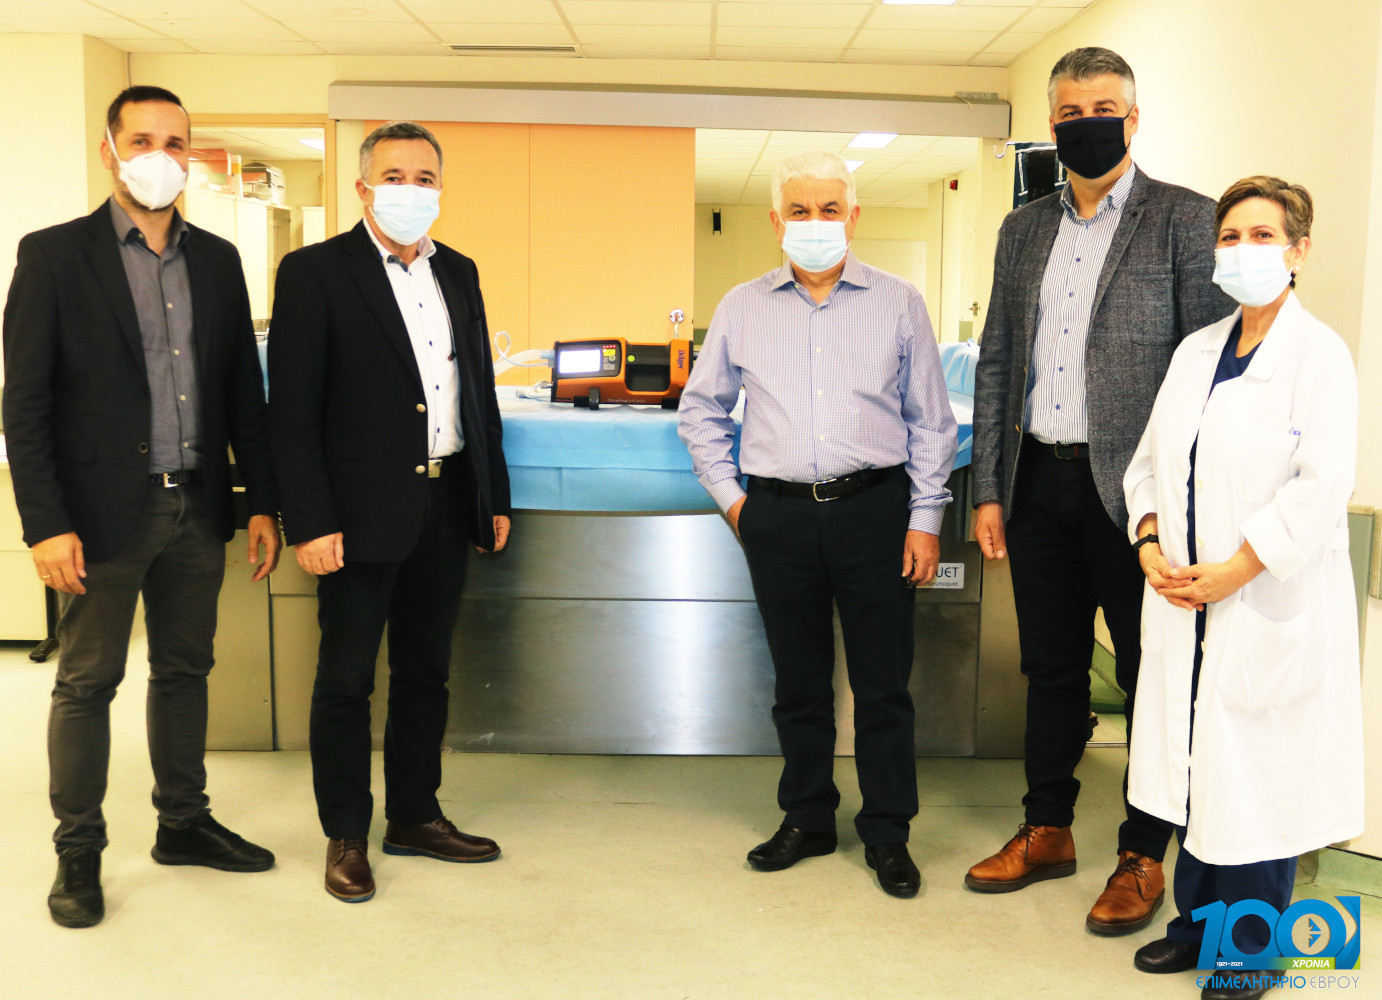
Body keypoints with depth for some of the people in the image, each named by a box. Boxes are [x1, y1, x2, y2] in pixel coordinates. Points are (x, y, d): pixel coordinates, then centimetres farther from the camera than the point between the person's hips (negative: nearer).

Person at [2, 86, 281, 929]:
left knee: (186, 670, 14)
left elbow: (244, 390, 11)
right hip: (106, 510, -4)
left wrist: (263, 502, 7)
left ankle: (184, 823, 29)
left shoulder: (217, 259, 8)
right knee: (87, 682, 5)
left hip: (196, 509, 4)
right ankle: (79, 853, 19)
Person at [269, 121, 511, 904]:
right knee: (347, 678, 5)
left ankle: (415, 815, 29)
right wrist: (311, 521, -15)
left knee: (427, 670, 15)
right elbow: (293, 411, -10)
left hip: (446, 506, 6)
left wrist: (495, 496, 13)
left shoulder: (459, 273, 12)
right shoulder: (314, 272, -6)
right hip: (364, 513, -5)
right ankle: (347, 836, 20)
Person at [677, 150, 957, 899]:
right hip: (778, 514, 2)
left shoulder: (898, 304, 5)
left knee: (883, 681, 3)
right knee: (798, 680, 11)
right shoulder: (742, 309, 8)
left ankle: (887, 833, 18)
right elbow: (700, 410, 16)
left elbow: (930, 420, 6)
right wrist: (730, 498, 8)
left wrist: (925, 519, 1)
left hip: (874, 508, -1)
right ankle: (807, 820, 27)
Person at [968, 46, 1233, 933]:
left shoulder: (1184, 219, -2)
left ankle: (1144, 857, 20)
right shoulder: (1024, 230, 13)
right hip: (1038, 484, 5)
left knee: (1149, 675, 6)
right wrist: (989, 489, 7)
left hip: (1130, 486, -5)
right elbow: (996, 364, 12)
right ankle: (1047, 832, 29)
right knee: (1051, 667, 15)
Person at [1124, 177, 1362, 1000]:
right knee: (1195, 765, 13)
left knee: (1258, 777, 3)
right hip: (1186, 603, 6)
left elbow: (1321, 486, -16)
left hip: (1270, 607, -6)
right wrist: (1151, 546, -1)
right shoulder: (1196, 352, 12)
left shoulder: (1320, 354, -8)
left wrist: (1232, 573, -17)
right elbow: (1149, 460, 14)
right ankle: (1197, 922, 30)